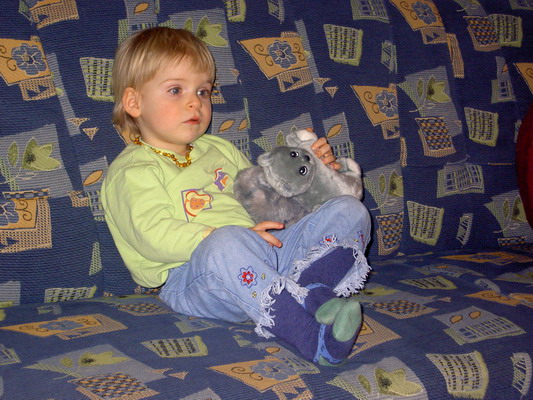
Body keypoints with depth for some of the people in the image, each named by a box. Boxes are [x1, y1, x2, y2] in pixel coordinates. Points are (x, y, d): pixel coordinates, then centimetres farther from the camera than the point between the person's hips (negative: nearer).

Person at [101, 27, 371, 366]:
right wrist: (236, 238, -23)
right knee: (227, 245, -42)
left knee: (350, 211, -6)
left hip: (269, 255, 8)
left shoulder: (219, 149, 27)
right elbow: (155, 238, -15)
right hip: (194, 275, -7)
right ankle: (312, 337, -44)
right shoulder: (131, 172, 1)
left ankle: (309, 292, -35)